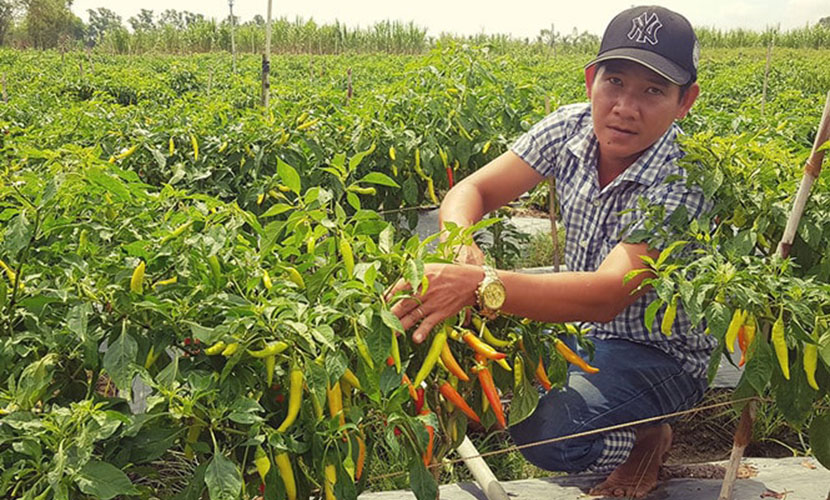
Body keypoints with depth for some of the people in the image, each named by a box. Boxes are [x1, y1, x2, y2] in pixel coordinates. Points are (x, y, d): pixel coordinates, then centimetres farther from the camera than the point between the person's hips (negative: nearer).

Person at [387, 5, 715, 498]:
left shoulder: (686, 181, -28)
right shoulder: (571, 129, -11)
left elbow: (608, 294, -42)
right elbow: (470, 190, -12)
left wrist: (478, 285, -55)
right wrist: (462, 249, -36)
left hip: (658, 356, -4)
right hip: (578, 325, 5)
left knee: (541, 431, -29)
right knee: (454, 335, -12)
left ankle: (645, 439, 2)